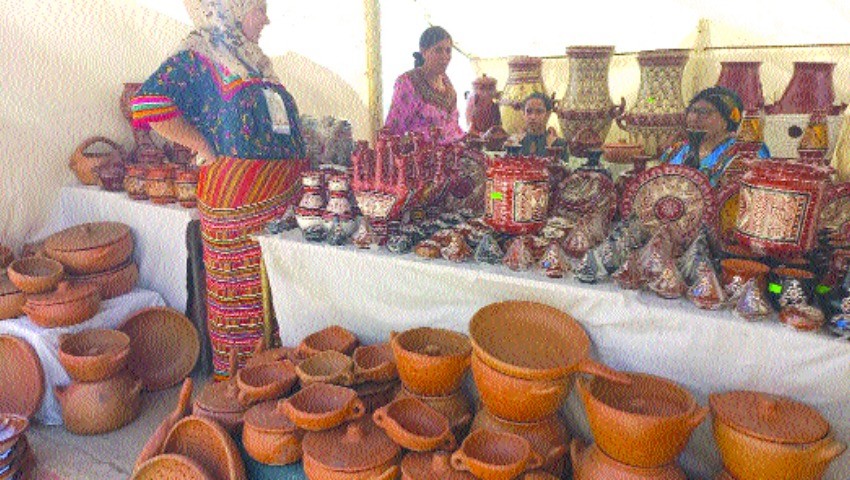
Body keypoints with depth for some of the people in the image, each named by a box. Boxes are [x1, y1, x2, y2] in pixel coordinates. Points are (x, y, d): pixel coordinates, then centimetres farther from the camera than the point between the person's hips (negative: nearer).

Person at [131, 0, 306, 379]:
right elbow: (149, 103, -22)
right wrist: (206, 148, -15)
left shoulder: (254, 60, 19)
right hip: (236, 200, -8)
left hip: (280, 197, 8)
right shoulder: (198, 57, -7)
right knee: (240, 290, 1)